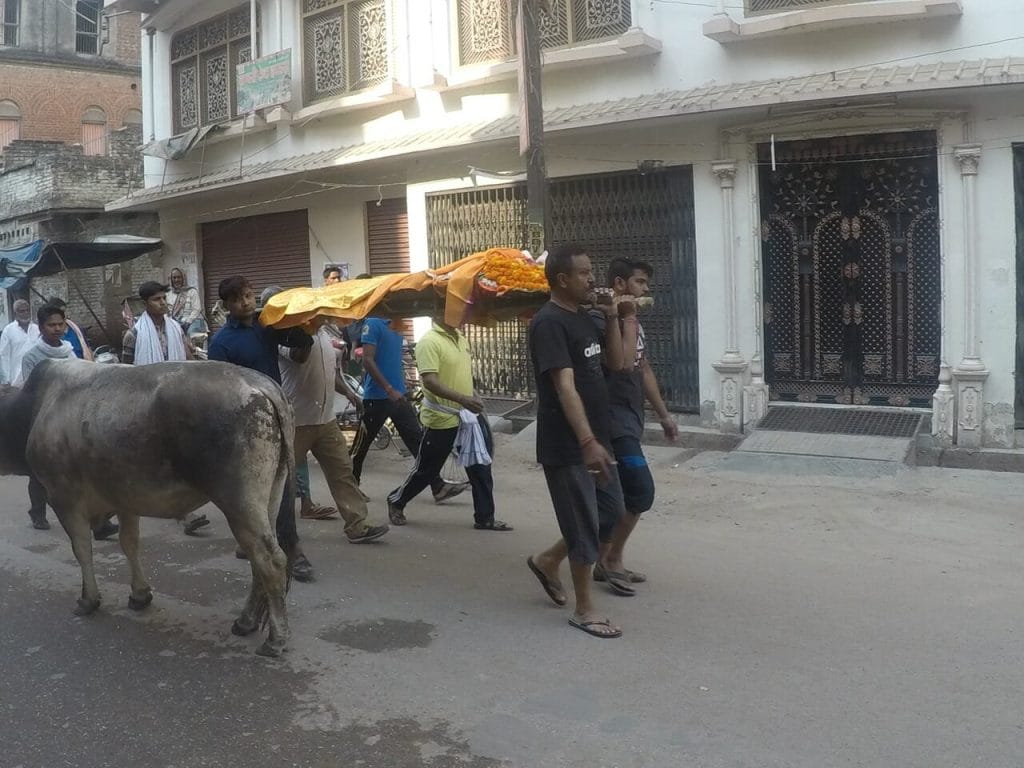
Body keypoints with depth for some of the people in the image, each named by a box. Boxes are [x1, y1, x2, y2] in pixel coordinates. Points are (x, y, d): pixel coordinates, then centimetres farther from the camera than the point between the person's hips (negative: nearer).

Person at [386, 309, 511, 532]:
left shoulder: (461, 339, 10)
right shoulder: (429, 341, -18)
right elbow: (429, 381, -27)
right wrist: (462, 399, -37)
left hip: (468, 416, 7)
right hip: (442, 420, -7)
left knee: (480, 467, 7)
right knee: (426, 469, 7)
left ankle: (485, 518, 15)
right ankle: (396, 501, 29)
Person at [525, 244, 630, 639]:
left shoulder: (583, 319, 12)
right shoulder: (549, 323, -17)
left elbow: (615, 364, 16)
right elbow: (565, 387, -25)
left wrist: (613, 318, 4)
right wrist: (587, 442, -31)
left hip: (595, 440, 9)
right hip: (567, 447, -9)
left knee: (612, 514, 17)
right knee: (585, 526, 1)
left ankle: (547, 561, 33)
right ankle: (584, 610, 17)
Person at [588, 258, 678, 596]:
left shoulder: (631, 320, 15)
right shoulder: (600, 318, -15)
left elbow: (644, 370, 21)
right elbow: (624, 363, -28)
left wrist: (663, 414, 22)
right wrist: (629, 320, -18)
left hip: (630, 419, 9)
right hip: (613, 420, -9)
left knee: (619, 494, 12)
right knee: (641, 491, -10)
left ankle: (606, 562, 22)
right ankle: (612, 560, 5)